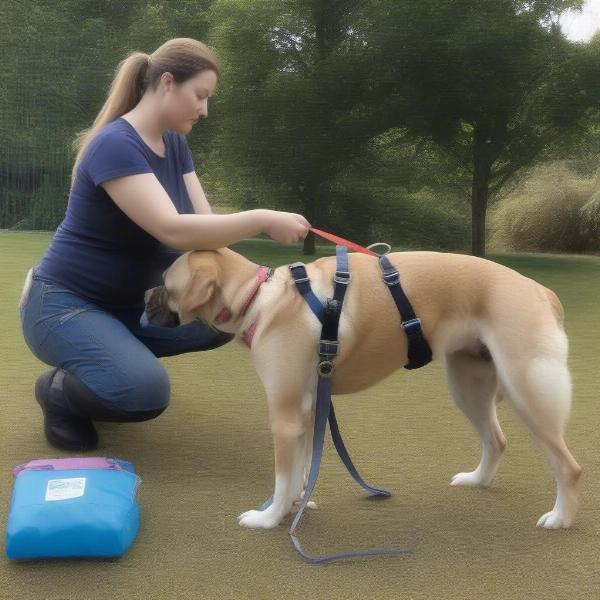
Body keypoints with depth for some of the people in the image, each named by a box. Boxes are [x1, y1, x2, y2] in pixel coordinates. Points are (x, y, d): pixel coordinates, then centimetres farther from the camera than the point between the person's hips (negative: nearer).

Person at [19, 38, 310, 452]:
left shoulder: (175, 144, 4)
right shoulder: (115, 144, -24)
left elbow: (205, 226, -2)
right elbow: (173, 231, -34)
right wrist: (263, 220, -32)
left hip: (129, 301, 9)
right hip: (65, 305, -8)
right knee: (146, 389, -31)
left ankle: (120, 352, 11)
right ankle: (59, 389, 1)